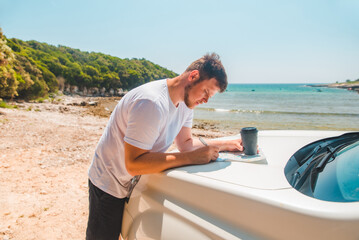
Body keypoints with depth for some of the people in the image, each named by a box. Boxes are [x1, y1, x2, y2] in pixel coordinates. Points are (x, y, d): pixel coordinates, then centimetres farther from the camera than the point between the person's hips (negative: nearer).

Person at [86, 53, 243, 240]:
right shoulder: (152, 103, -34)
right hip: (109, 186, -7)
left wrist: (227, 144, -6)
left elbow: (185, 143, 4)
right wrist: (191, 158, -37)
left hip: (136, 183, 8)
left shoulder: (186, 102, -4)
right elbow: (133, 164, -35)